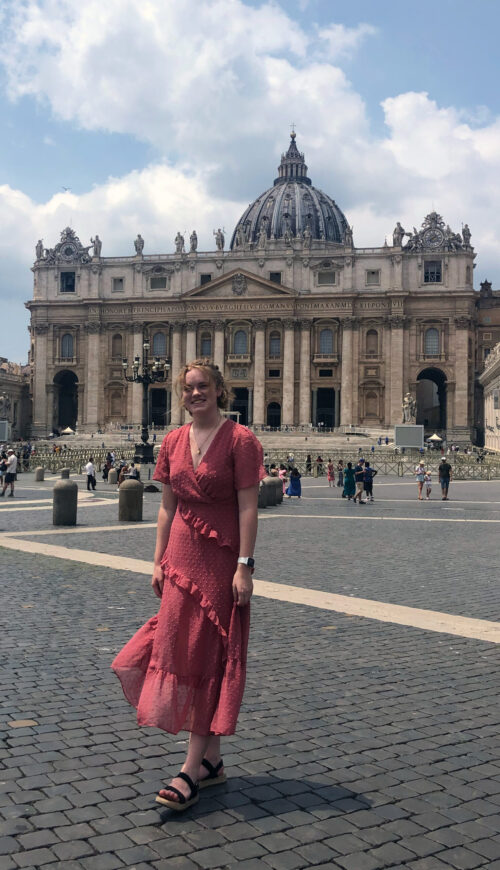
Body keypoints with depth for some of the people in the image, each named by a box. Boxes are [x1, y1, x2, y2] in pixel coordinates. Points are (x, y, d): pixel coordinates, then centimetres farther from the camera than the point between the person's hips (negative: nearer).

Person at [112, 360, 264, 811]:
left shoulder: (239, 439, -9)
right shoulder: (174, 441, 8)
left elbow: (248, 507, -12)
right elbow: (167, 506, 11)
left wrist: (244, 566, -16)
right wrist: (159, 561, 9)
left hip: (220, 561, -6)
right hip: (181, 558, 6)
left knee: (207, 657, 0)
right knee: (179, 651, 9)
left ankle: (192, 770, 9)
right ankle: (212, 759, 24)